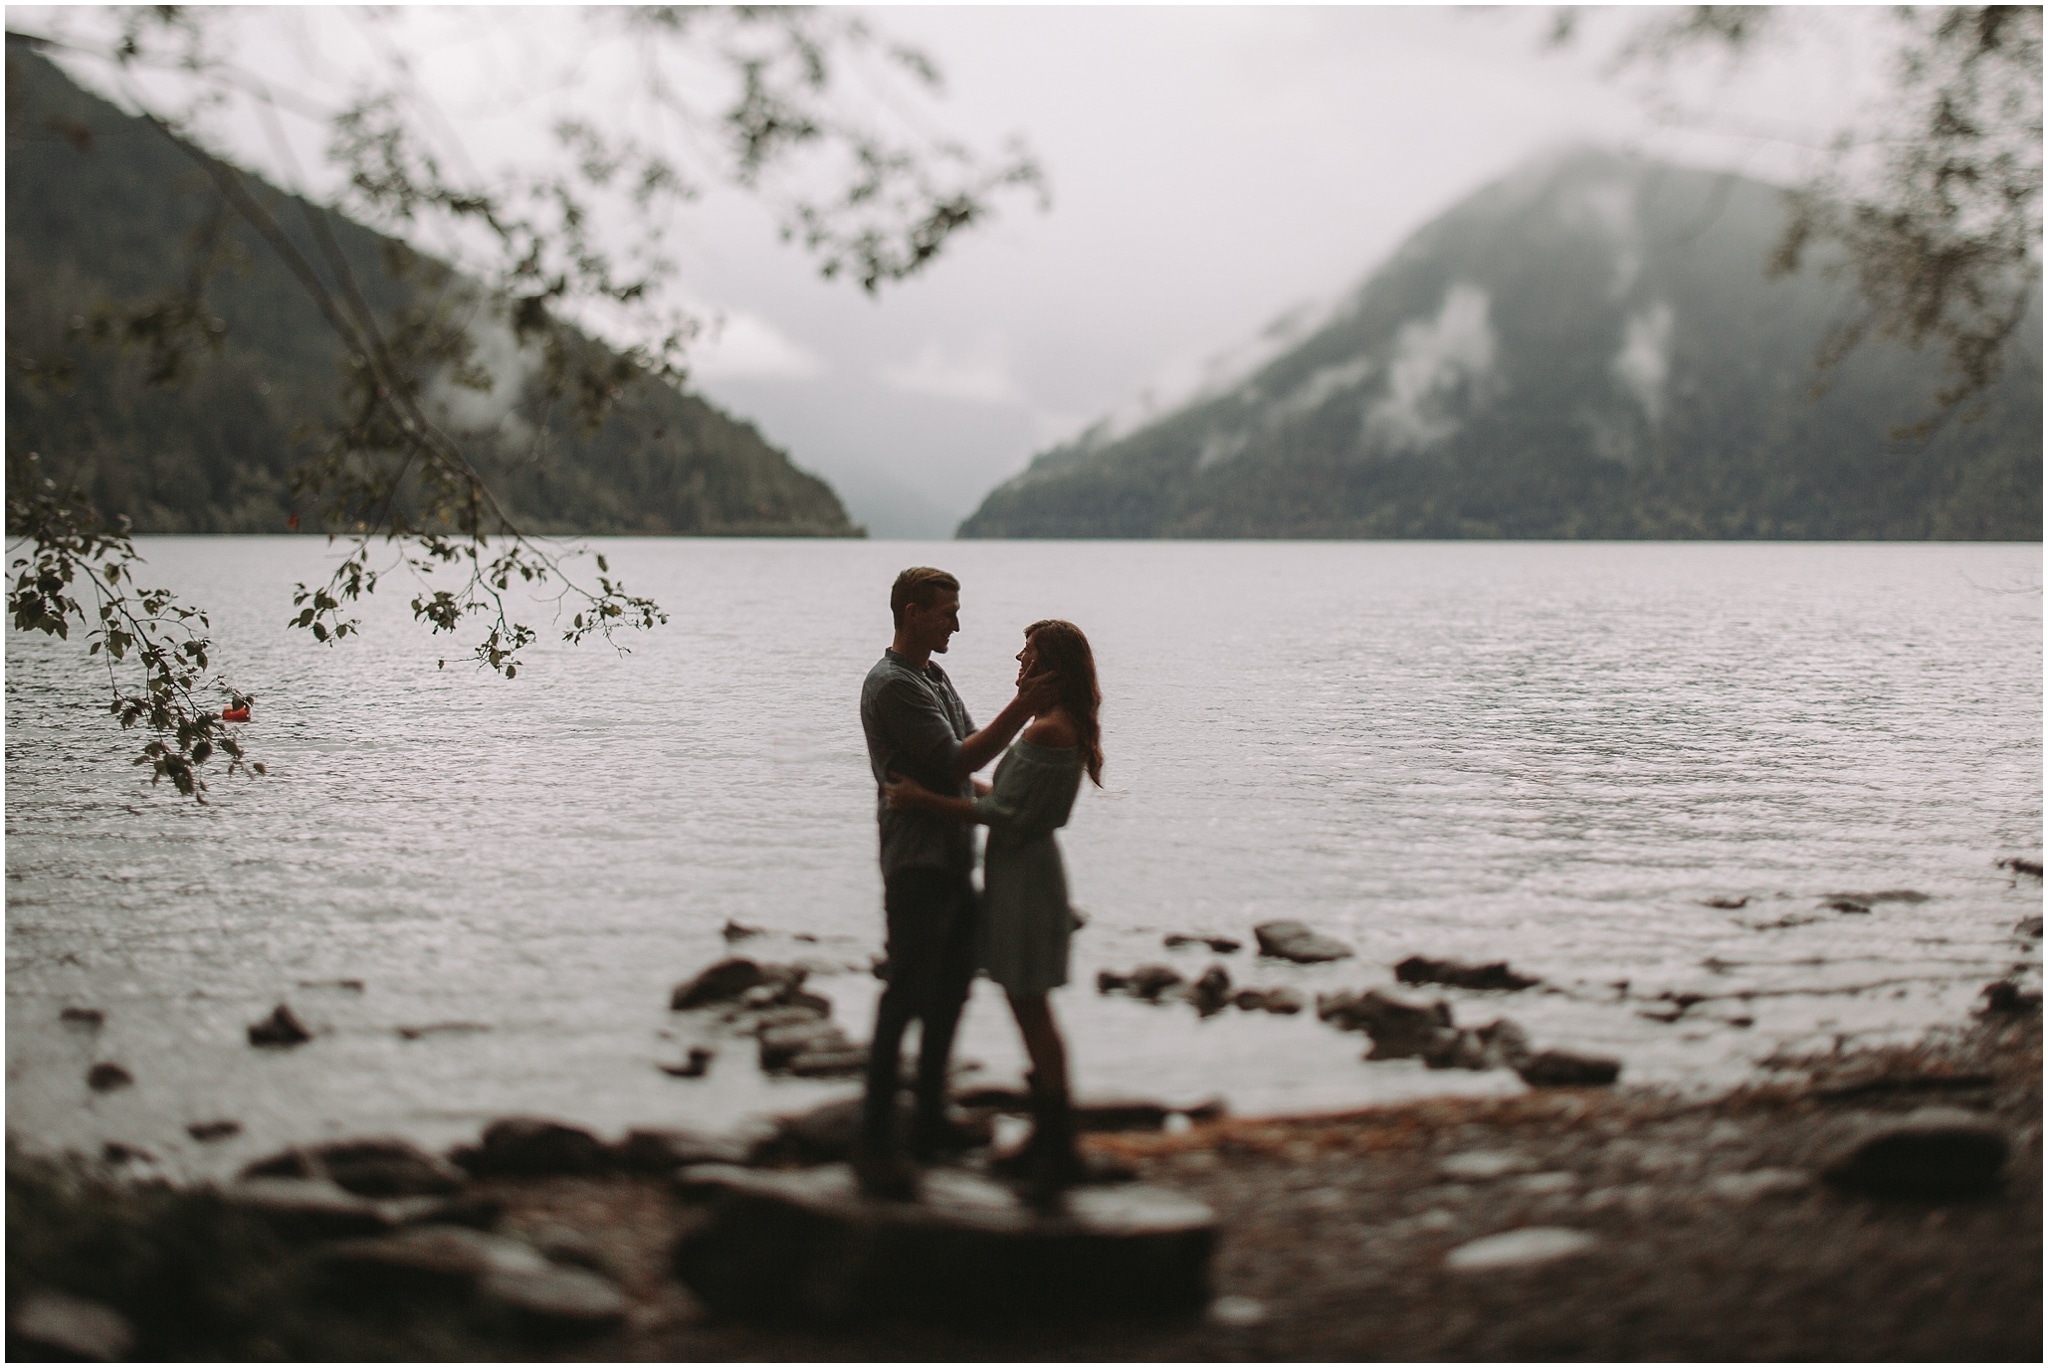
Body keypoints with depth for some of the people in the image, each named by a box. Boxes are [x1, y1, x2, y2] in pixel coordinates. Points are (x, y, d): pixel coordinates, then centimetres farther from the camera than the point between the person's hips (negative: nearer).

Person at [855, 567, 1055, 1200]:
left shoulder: (934, 676, 17)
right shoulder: (892, 685, -14)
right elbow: (953, 763, -18)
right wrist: (1021, 709, -18)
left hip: (956, 861, 10)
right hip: (917, 867, -10)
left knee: (950, 994, 14)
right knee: (906, 998, -10)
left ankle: (930, 1122, 24)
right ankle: (876, 1141, -6)